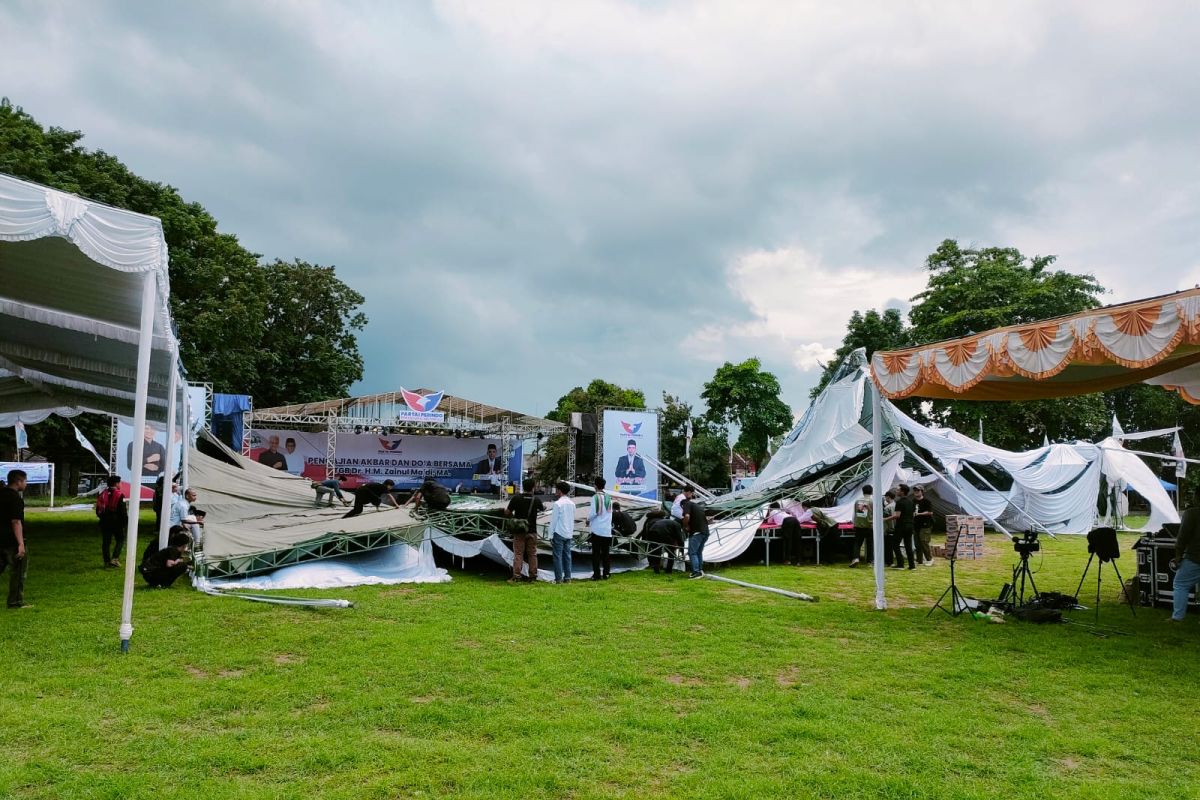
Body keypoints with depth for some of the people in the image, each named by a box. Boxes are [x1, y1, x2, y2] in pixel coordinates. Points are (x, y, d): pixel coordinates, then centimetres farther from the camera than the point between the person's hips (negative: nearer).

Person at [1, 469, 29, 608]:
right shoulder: (15, 498, -16)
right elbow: (16, 522, -21)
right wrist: (21, 543, -22)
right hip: (12, 541, -8)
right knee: (18, 571, 2)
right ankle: (15, 602, 7)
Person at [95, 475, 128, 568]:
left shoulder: (102, 494, 6)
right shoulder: (120, 495, -12)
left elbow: (98, 510, 11)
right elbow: (123, 511, -14)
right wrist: (126, 521, -3)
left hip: (105, 522, 5)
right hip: (117, 522, -5)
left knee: (106, 542, 8)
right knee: (120, 539, 11)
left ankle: (107, 562, 10)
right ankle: (115, 558, -2)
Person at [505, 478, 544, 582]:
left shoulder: (516, 498, -9)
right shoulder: (536, 499, -4)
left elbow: (507, 512, -7)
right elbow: (542, 508, 17)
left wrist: (513, 515, 14)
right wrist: (544, 506, 40)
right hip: (532, 531, 1)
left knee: (518, 554, 2)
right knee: (532, 554, 10)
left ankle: (516, 577, -2)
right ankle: (532, 576, 12)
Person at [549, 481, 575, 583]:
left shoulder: (558, 504, -12)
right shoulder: (572, 503, 8)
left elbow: (553, 521, -10)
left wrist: (551, 535, -5)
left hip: (559, 533, -6)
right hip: (569, 534, 6)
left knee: (558, 556, -2)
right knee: (567, 555, 10)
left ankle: (558, 578, -2)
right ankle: (567, 577, 11)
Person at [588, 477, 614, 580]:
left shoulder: (595, 497, -11)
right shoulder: (609, 498, 6)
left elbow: (593, 513, -15)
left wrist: (588, 520, 3)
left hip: (597, 529, -5)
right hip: (607, 530, 5)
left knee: (596, 553, 1)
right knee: (606, 553, 10)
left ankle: (597, 574, 0)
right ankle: (605, 574, 12)